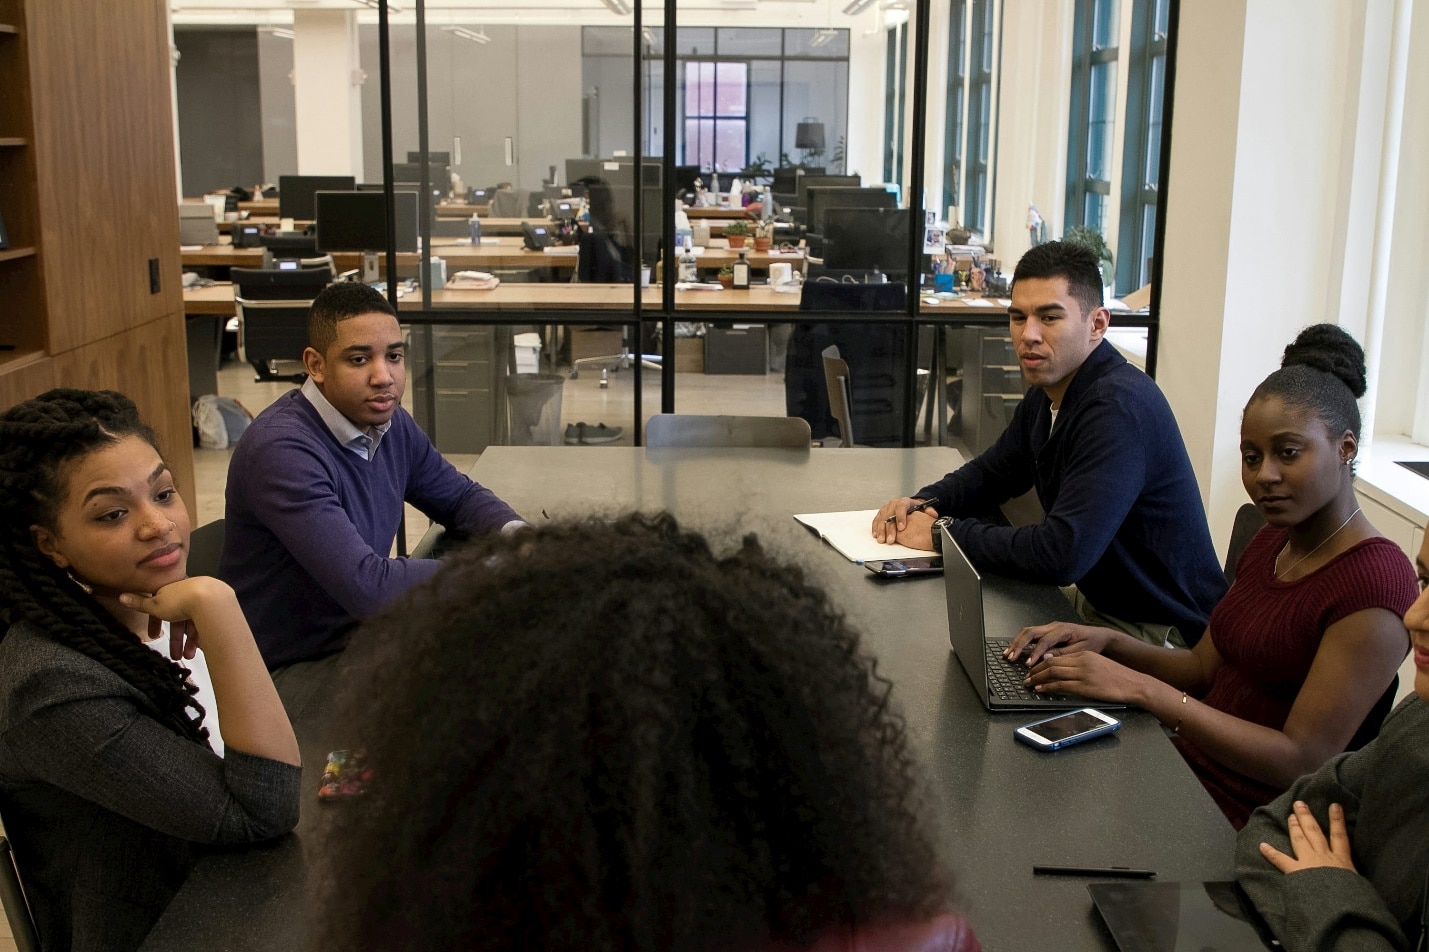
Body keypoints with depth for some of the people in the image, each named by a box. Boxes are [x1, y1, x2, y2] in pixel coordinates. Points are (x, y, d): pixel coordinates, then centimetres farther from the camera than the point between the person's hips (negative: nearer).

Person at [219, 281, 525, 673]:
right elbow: (366, 585, -31)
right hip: (289, 670, -8)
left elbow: (461, 496, 15)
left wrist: (517, 535, -7)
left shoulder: (390, 423, 0)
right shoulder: (282, 450, -25)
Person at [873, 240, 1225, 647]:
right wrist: (924, 503, -1)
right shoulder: (1047, 393, 4)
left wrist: (943, 532, -21)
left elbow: (1061, 555, -33)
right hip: (1097, 605, 8)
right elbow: (992, 472, 20)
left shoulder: (1119, 407, -26)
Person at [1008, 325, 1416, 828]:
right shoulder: (1271, 542, 10)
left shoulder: (1374, 581, -18)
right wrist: (1106, 641, -2)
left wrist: (1139, 687, -24)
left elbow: (1301, 761, -20)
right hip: (1191, 765, 8)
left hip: (1246, 819, -8)